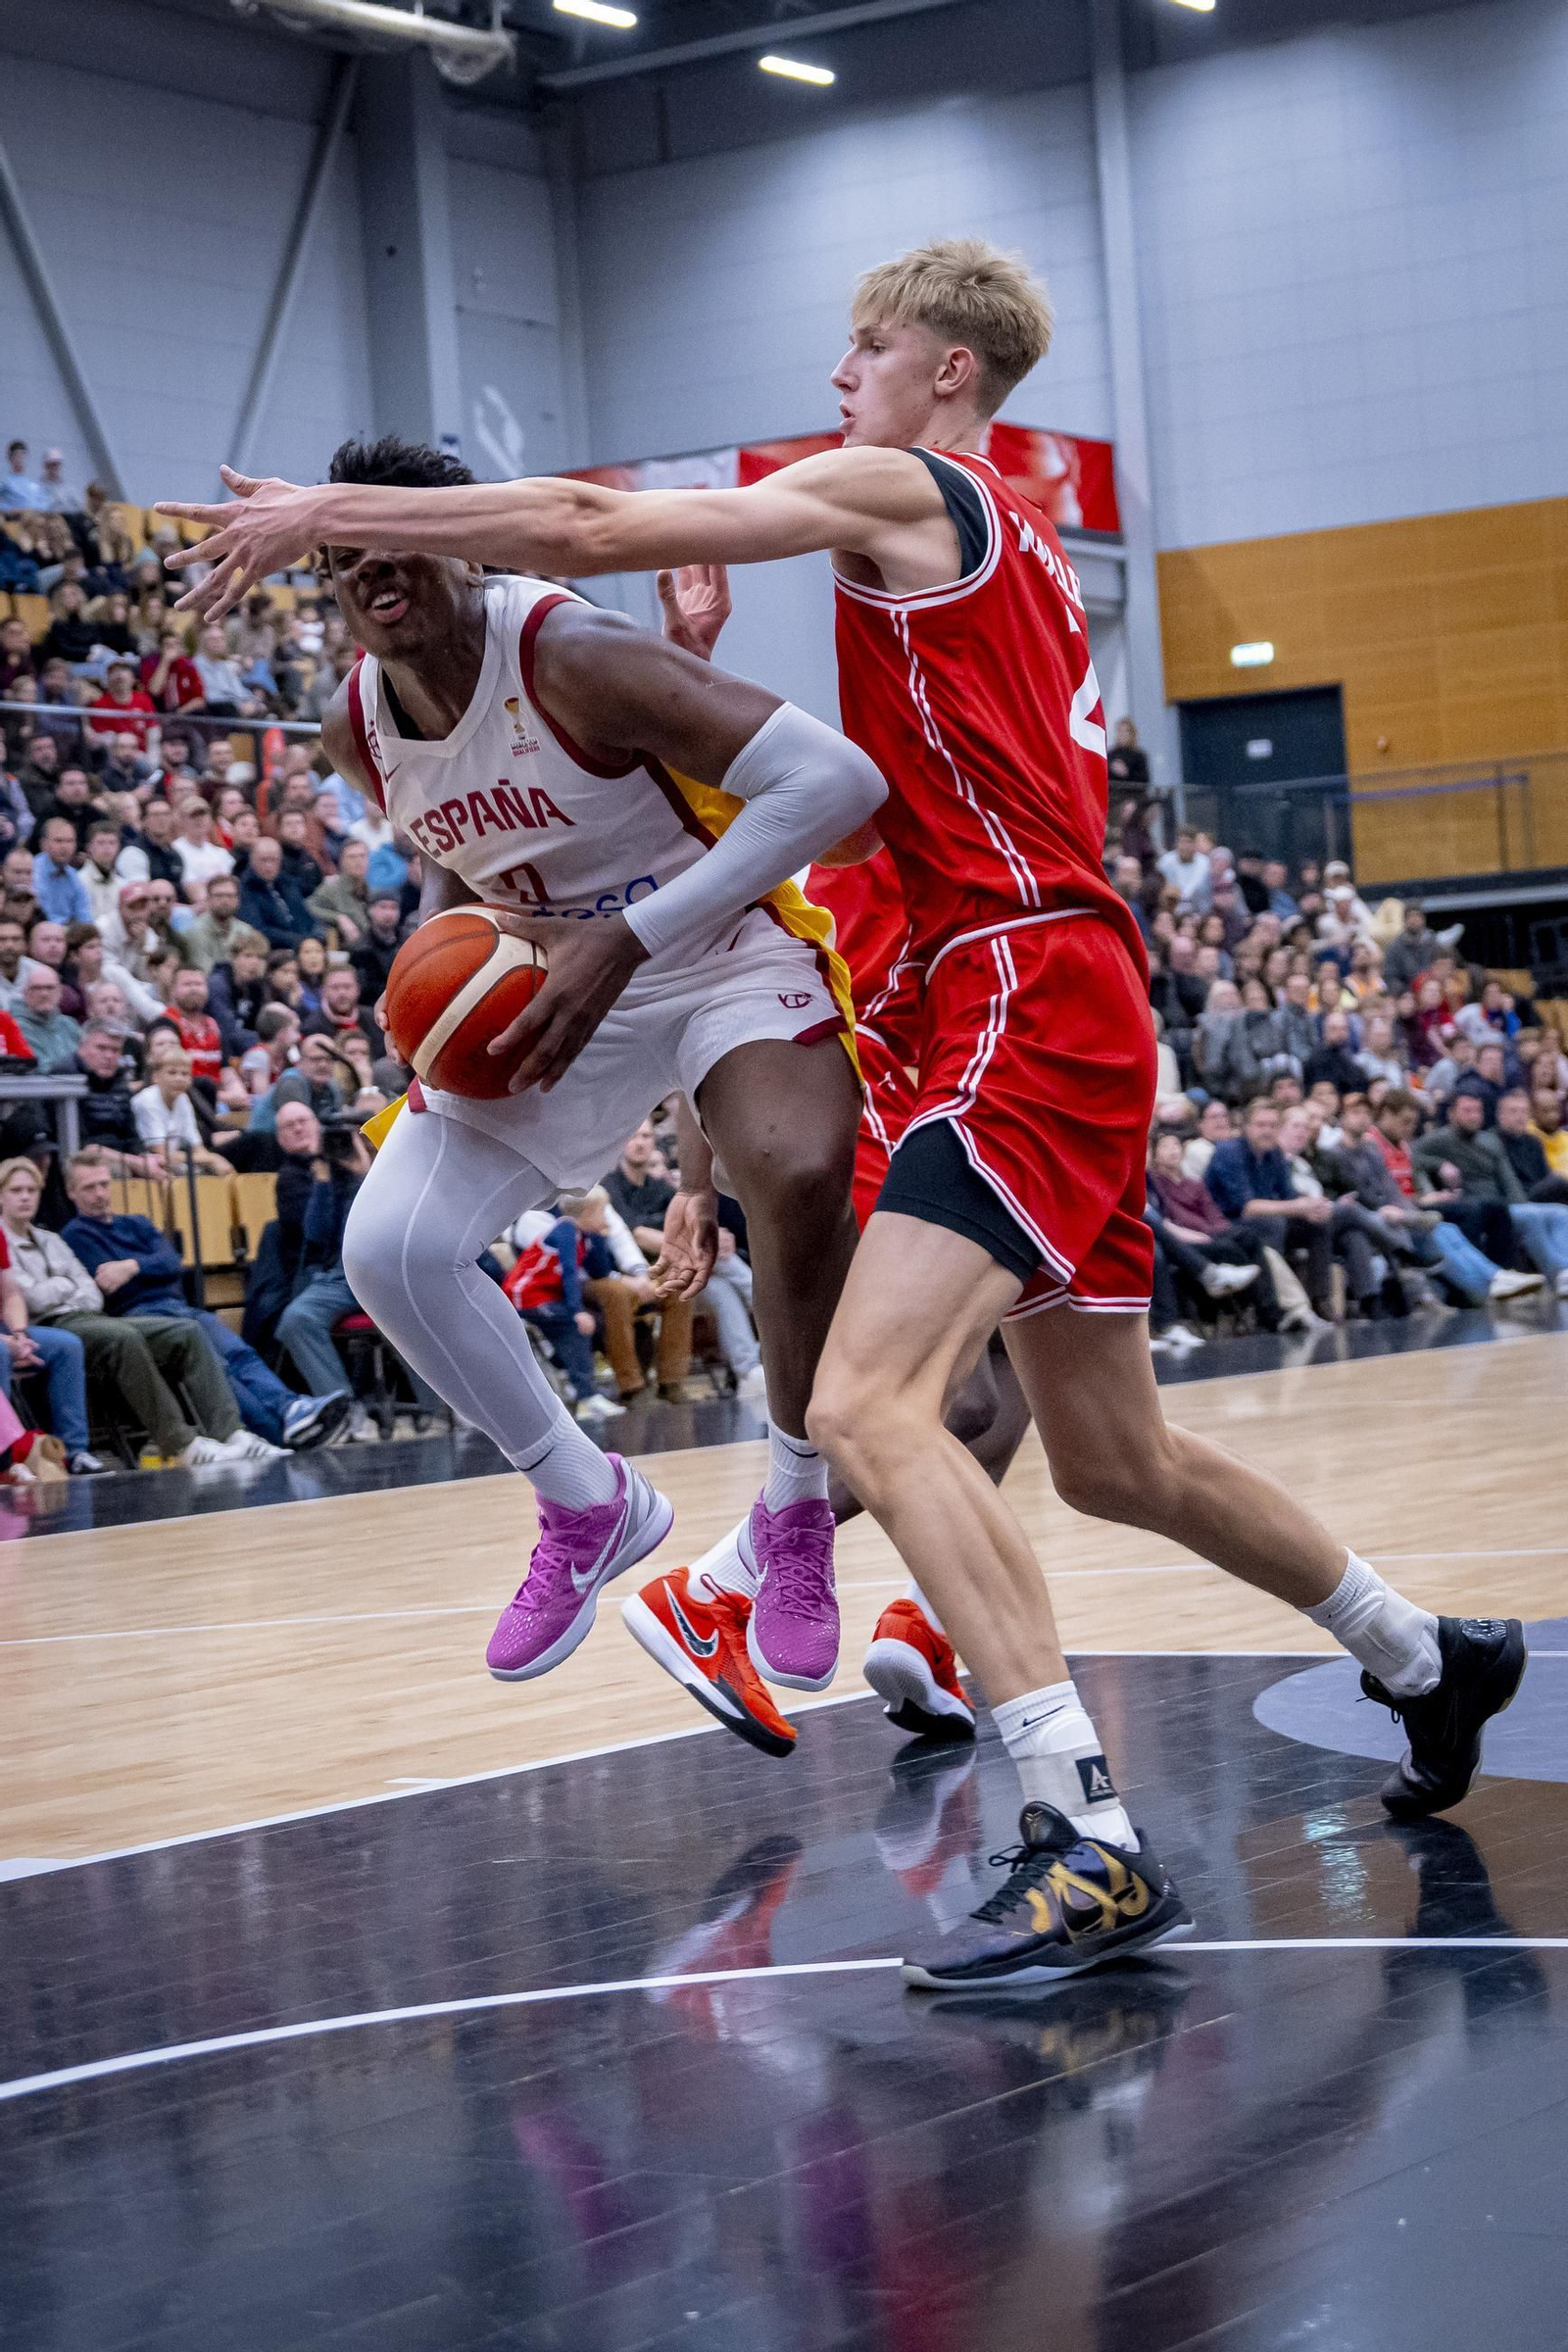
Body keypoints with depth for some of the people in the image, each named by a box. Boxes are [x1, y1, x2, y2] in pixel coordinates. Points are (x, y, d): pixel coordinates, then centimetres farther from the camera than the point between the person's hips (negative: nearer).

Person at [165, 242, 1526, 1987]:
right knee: (1113, 1460, 19)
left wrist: (326, 512, -4)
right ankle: (1433, 1663, 36)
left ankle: (1088, 1847, -30)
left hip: (1029, 994, -10)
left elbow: (587, 530, -11)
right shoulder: (1009, 542, 25)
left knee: (868, 1405, -23)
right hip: (1061, 1003, 10)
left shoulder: (903, 490, -3)